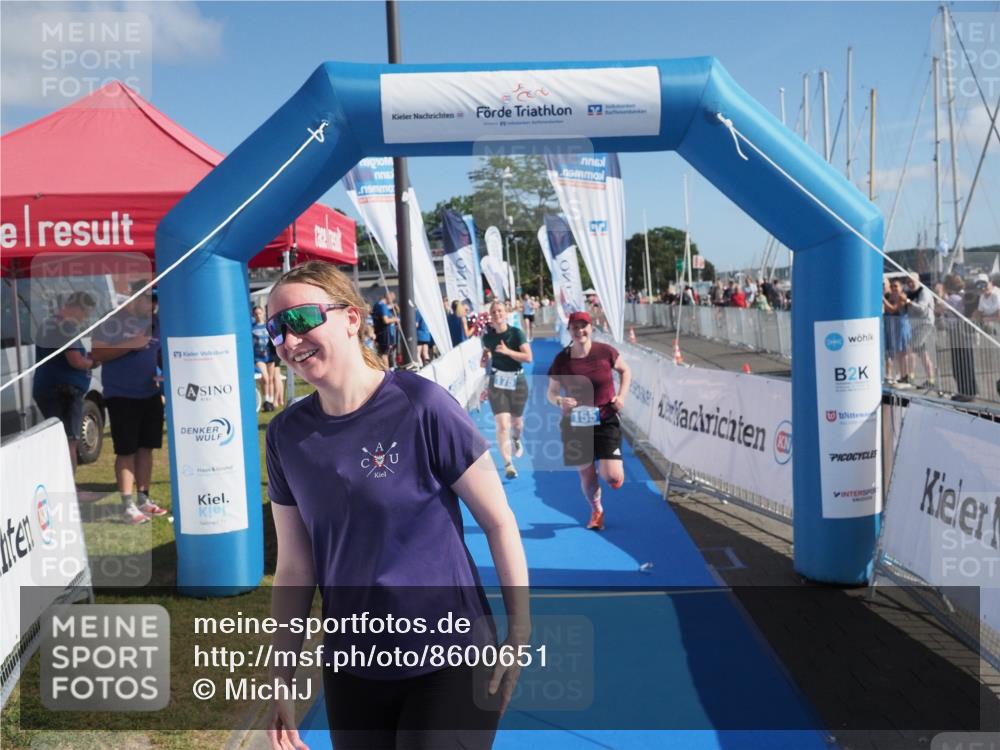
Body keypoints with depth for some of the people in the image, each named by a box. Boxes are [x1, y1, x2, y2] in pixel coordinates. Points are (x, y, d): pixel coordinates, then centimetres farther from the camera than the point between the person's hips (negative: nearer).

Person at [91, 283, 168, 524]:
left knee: (146, 448, 10)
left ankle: (143, 499, 20)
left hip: (150, 395, 6)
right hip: (120, 396, -6)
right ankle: (127, 505, 2)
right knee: (126, 451, -3)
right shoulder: (112, 321, -9)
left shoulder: (155, 323, 9)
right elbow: (97, 353, -13)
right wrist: (130, 345, -22)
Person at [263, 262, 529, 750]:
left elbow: (499, 521, -11)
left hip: (450, 660, -4)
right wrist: (282, 679, 3)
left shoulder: (420, 405, -17)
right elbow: (294, 568, 2)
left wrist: (519, 630, -8)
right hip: (352, 671, 4)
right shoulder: (287, 434, -3)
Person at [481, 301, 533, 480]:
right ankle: (508, 464, -9)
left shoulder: (516, 333, -8)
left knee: (516, 422, 16)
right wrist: (484, 361, -7)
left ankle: (516, 439, 52)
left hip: (517, 381, 0)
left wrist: (508, 351, -24)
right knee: (502, 425, -12)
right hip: (497, 382, 0)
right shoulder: (488, 337, 0)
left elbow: (528, 357, -15)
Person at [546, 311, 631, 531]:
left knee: (612, 477, -11)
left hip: (606, 422, -1)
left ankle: (617, 467, 29)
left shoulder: (605, 352, -7)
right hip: (575, 425, 1)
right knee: (586, 475, 10)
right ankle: (596, 511, 39)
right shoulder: (561, 359, -7)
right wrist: (560, 401, -19)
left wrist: (621, 395, -2)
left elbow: (625, 371, 11)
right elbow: (551, 392, 3)